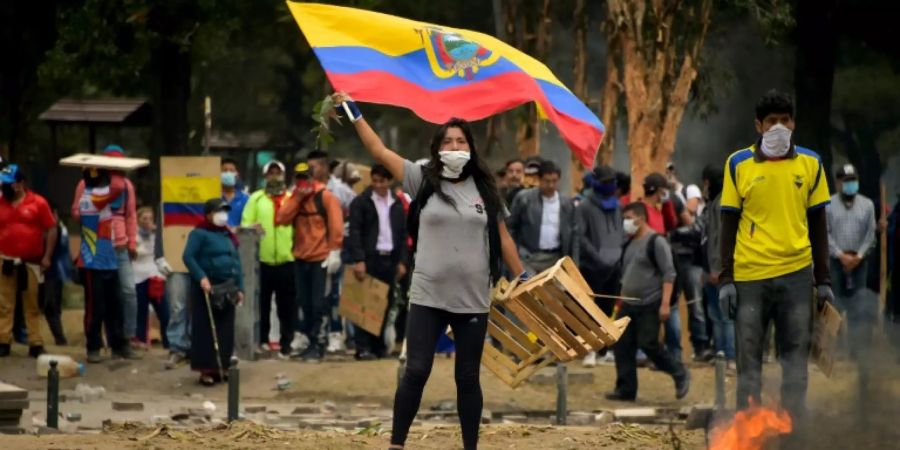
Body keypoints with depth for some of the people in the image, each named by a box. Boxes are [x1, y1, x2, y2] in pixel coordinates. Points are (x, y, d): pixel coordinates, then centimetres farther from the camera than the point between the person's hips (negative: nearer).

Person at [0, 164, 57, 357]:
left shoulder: (38, 203, -2)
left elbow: (51, 230, 0)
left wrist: (47, 257, -4)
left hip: (31, 263, -2)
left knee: (33, 305, 4)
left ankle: (35, 344, 6)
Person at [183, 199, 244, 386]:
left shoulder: (229, 235, 18)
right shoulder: (199, 234, -6)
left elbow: (236, 262, 21)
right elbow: (188, 257, -15)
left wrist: (240, 287, 15)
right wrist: (201, 277, -25)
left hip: (227, 289, 7)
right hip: (207, 289, -7)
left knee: (226, 331, 7)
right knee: (207, 330, -6)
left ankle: (221, 367, 15)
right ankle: (206, 370, -4)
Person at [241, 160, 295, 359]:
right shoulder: (256, 198, 10)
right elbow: (245, 223, 3)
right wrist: (252, 229, -20)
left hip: (287, 260, 0)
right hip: (262, 260, 0)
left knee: (287, 306, 2)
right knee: (262, 303, 3)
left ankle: (285, 344, 7)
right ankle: (262, 340, 13)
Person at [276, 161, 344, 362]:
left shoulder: (325, 197, -5)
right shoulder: (295, 199, 11)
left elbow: (336, 226, -10)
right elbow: (281, 219, -5)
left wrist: (334, 251, -17)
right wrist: (298, 197, -8)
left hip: (321, 258, -6)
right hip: (300, 258, 6)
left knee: (318, 304, -5)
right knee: (304, 303, 11)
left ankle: (318, 345, -3)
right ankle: (308, 341, 20)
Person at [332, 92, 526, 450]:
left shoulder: (484, 189, 5)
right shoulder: (423, 181, 1)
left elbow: (502, 236, 10)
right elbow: (379, 150, 0)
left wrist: (522, 278, 8)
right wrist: (353, 111, 0)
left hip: (473, 300, 1)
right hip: (428, 297, -1)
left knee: (468, 378, 8)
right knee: (416, 371, -5)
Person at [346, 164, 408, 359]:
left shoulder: (397, 204, 12)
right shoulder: (361, 202, -1)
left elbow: (403, 234, 15)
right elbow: (354, 232, -7)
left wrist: (402, 261, 7)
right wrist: (358, 260, -15)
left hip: (389, 259, 4)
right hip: (369, 259, -4)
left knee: (385, 304, 4)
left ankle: (378, 345, 10)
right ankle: (363, 347, -6)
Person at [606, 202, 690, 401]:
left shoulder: (656, 242, -10)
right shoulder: (630, 243, 15)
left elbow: (669, 274, -14)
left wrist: (665, 303, -21)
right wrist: (622, 299, 19)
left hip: (650, 305, -8)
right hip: (629, 305, 8)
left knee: (648, 344, -10)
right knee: (622, 346, 2)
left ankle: (680, 374, 9)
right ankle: (626, 389, 7)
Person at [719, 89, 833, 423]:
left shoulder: (810, 163, 6)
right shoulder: (738, 164, 2)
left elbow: (818, 225, 10)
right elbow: (729, 224, 4)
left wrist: (824, 280, 7)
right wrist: (726, 279, -2)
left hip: (796, 273, 1)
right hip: (749, 274, -1)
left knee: (796, 353, 1)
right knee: (749, 356, 1)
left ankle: (795, 428, 4)